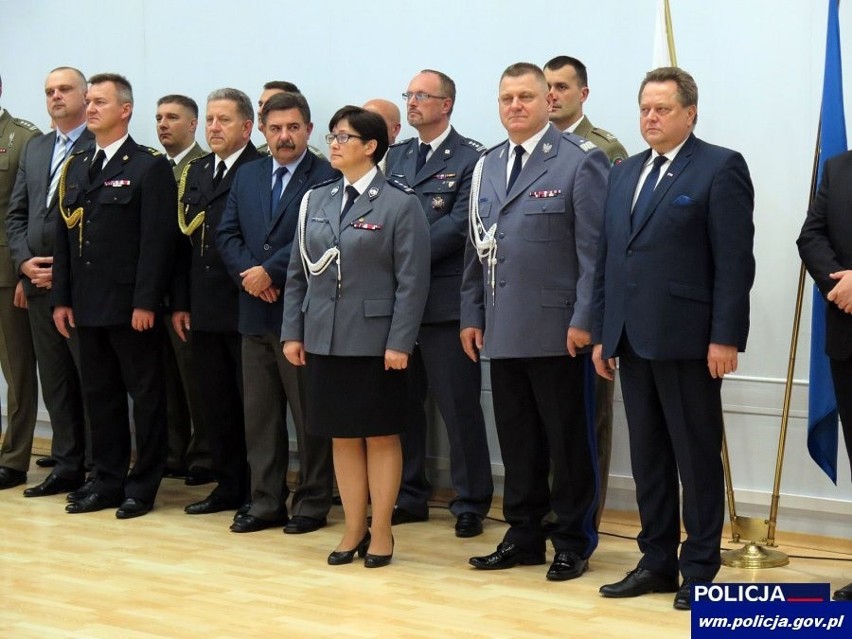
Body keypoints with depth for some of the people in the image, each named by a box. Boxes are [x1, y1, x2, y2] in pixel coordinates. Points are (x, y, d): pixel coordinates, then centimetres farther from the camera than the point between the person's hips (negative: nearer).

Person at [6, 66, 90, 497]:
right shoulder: (34, 149, 17)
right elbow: (16, 214, 16)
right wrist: (24, 261, 1)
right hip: (39, 284, 7)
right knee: (55, 381, 11)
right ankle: (67, 467, 19)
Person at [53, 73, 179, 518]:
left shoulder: (151, 167, -5)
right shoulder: (75, 168, 15)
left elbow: (158, 240, -12)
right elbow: (64, 237, 14)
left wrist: (146, 302, -18)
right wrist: (62, 298, 7)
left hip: (131, 305, -7)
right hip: (88, 305, 7)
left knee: (146, 396, 2)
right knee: (99, 394, 11)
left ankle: (143, 486, 10)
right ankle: (108, 481, 20)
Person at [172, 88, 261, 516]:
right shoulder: (195, 173, 15)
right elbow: (184, 241, 14)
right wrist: (180, 302, 10)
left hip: (246, 308, -7)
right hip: (204, 312, 7)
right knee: (215, 404, 12)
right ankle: (228, 486, 22)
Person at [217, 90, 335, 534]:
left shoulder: (327, 178, -7)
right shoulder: (246, 176, 14)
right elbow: (227, 234, 9)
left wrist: (269, 272, -16)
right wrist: (248, 275, -8)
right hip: (256, 314, 6)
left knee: (309, 413, 3)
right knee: (259, 414, 10)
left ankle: (312, 503, 12)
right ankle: (266, 502, 19)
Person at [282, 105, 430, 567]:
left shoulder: (400, 204, -5)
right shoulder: (315, 201, 10)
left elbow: (412, 281, -9)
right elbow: (298, 273, 12)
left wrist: (400, 342, -15)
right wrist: (292, 333, 6)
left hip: (375, 341, -5)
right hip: (324, 339, 5)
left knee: (380, 437, 4)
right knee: (342, 437, 10)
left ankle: (381, 533, 14)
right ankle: (354, 529, 20)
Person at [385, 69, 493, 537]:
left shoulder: (471, 158, -4)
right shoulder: (396, 156, 16)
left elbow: (459, 223, -13)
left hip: (445, 299, -6)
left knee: (459, 407, -1)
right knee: (402, 404, 11)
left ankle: (471, 502, 9)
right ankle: (409, 496, 23)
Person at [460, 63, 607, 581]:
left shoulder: (581, 161, -5)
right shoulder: (487, 168, 15)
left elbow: (594, 249, -10)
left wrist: (584, 320, -15)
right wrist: (472, 314, 12)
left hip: (557, 330, -6)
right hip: (503, 330, 6)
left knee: (568, 441, 3)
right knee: (517, 440, 12)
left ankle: (573, 542, 14)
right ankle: (524, 536, 23)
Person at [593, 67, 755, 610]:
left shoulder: (721, 168, -4)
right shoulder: (625, 173, 16)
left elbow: (734, 261, -10)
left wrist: (725, 338, -15)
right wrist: (603, 333, 11)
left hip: (687, 341, -6)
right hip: (633, 341, 7)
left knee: (697, 458, 2)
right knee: (648, 457, 11)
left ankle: (700, 570, 11)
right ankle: (658, 561, 21)